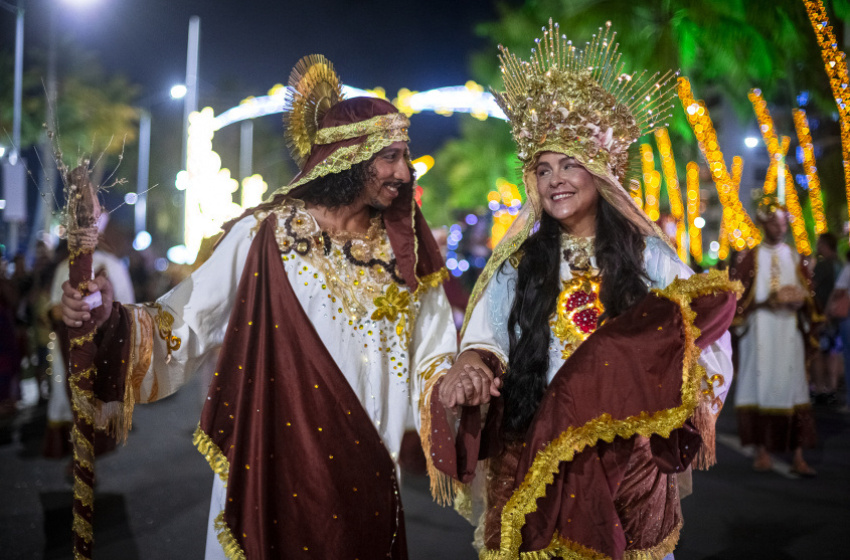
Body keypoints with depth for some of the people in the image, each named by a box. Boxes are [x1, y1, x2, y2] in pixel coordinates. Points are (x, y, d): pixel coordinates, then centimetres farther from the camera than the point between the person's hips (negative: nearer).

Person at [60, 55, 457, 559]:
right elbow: (184, 327, -6)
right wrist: (111, 318, -21)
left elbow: (430, 363, 6)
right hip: (272, 473, -3)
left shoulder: (404, 256, 5)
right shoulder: (263, 236, -5)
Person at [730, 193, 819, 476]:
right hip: (759, 333, -2)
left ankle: (798, 456, -4)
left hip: (789, 334, 2)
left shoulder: (795, 258, 13)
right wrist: (766, 302, -14)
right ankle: (762, 450, 3)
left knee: (792, 387, -4)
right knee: (761, 386, -4)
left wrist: (797, 300, -7)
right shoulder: (749, 258, 4)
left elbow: (808, 296, 15)